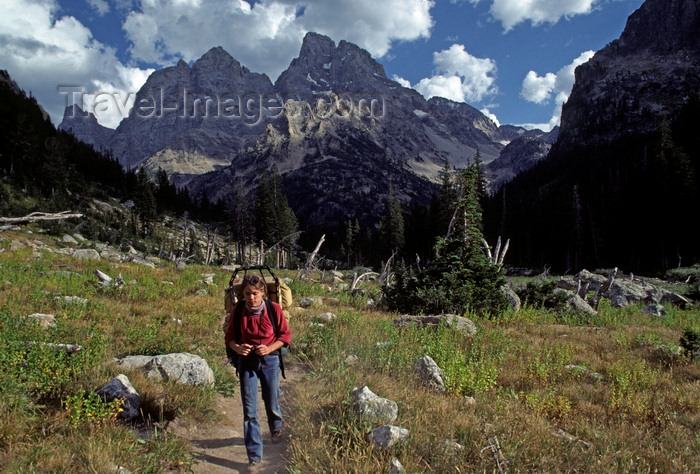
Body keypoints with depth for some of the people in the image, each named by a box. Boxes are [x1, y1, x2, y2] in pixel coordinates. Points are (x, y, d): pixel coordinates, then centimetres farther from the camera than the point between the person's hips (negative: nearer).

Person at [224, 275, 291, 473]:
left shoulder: (274, 309, -12)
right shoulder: (237, 310, -9)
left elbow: (285, 335, -3)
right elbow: (229, 336, 2)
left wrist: (269, 348, -19)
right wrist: (237, 347, -19)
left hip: (270, 360, 0)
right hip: (247, 361, 1)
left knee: (272, 404, 14)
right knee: (249, 411, -1)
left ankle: (276, 428, 50)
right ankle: (254, 458, 10)